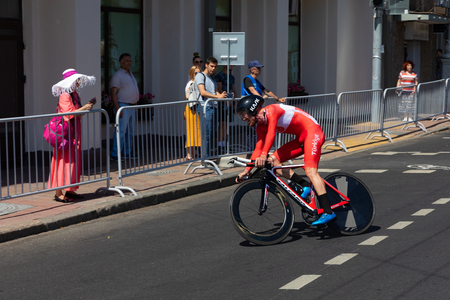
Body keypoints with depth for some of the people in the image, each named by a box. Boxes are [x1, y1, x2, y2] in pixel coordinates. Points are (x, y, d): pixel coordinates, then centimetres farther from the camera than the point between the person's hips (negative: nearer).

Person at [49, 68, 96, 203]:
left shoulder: (74, 95, 15)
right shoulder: (64, 96, -13)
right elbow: (68, 114, -21)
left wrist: (89, 105, 8)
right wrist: (84, 108, -21)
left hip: (74, 132, 9)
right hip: (65, 131, -9)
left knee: (74, 160, 10)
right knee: (64, 160, -8)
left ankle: (70, 190, 16)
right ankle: (58, 192, -5)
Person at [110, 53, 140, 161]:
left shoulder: (130, 75, 18)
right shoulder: (117, 75, -9)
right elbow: (113, 93, -15)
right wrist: (118, 109, -22)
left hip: (132, 107, 9)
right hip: (123, 106, -9)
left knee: (130, 131, 10)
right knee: (121, 131, -12)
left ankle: (128, 153, 15)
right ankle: (115, 155, -11)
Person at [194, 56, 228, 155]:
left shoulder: (212, 79, 25)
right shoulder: (200, 76, -1)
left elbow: (216, 92, 16)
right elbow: (202, 92, -14)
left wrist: (222, 95, -7)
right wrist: (217, 96, -18)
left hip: (214, 107, 8)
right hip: (205, 107, -8)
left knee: (212, 133, 7)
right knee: (207, 133, -10)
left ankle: (208, 156, 11)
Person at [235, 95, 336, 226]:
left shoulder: (271, 111, -18)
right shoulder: (261, 126, 7)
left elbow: (271, 133, -33)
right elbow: (258, 149, 9)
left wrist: (264, 155, -43)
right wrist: (246, 170, 5)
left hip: (312, 131, -9)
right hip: (301, 138, 9)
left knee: (310, 171, -23)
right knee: (273, 161, -4)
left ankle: (328, 212, -27)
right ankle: (304, 185, -6)